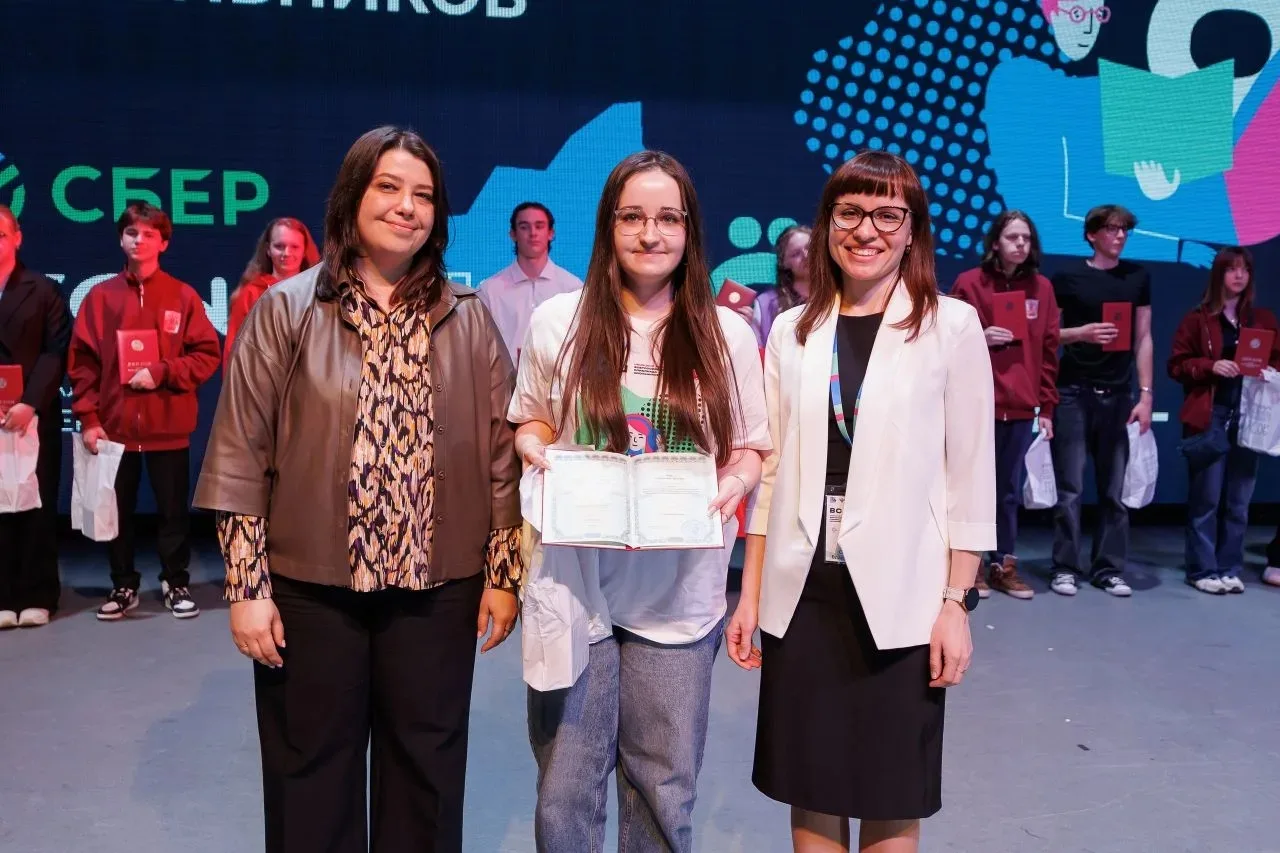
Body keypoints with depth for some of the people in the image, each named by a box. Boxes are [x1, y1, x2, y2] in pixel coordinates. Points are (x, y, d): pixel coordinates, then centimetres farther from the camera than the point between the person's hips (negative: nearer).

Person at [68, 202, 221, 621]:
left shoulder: (183, 296, 1)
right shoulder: (100, 296, 4)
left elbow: (208, 355, -1)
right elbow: (82, 362, 3)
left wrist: (162, 372, -14)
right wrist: (88, 417, -5)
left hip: (169, 427, -1)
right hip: (114, 426, 2)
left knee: (173, 510, 6)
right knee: (117, 511, 9)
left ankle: (176, 583, 21)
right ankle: (124, 586, 23)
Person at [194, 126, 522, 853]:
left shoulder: (469, 320, 2)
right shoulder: (287, 310, -2)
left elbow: (504, 454, 2)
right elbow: (241, 456, -3)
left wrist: (504, 574, 0)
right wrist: (247, 586, -6)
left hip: (437, 588, 1)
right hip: (309, 586, -1)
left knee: (426, 773, 14)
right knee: (310, 777, 13)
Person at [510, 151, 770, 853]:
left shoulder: (728, 334, 2)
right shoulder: (557, 321, 3)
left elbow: (752, 447, 9)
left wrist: (734, 483, -12)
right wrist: (537, 452, -7)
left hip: (679, 592, 0)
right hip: (574, 583, 0)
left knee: (663, 789, 11)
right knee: (565, 787, 7)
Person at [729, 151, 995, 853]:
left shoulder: (951, 326, -3)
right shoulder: (791, 331, 6)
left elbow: (971, 476, -3)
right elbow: (771, 472, 8)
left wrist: (956, 603, -7)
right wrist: (750, 595, 6)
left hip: (900, 597, -2)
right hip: (802, 594, 3)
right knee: (810, 789, 13)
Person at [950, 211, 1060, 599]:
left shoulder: (1042, 288, 9)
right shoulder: (969, 284, -1)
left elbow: (1048, 351, 9)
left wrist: (1046, 407, 6)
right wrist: (979, 339, -17)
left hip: (1022, 408, 3)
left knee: (1009, 490, 10)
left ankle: (1004, 566, 19)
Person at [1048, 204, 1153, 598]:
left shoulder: (1138, 277, 9)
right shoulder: (1067, 276, 0)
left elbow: (1143, 339, 9)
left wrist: (1145, 394, 3)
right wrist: (1081, 333, -15)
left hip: (1117, 395, 3)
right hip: (1073, 393, -3)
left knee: (1114, 488, 6)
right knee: (1070, 488, 0)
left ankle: (1109, 568, 15)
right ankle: (1065, 568, 8)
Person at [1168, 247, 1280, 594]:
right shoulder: (1197, 319, 2)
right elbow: (1177, 365, 0)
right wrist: (1211, 366, -15)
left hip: (1249, 419, 4)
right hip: (1209, 418, -3)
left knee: (1238, 501, 6)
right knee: (1205, 499, -2)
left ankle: (1229, 569, 14)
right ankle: (1202, 570, 6)